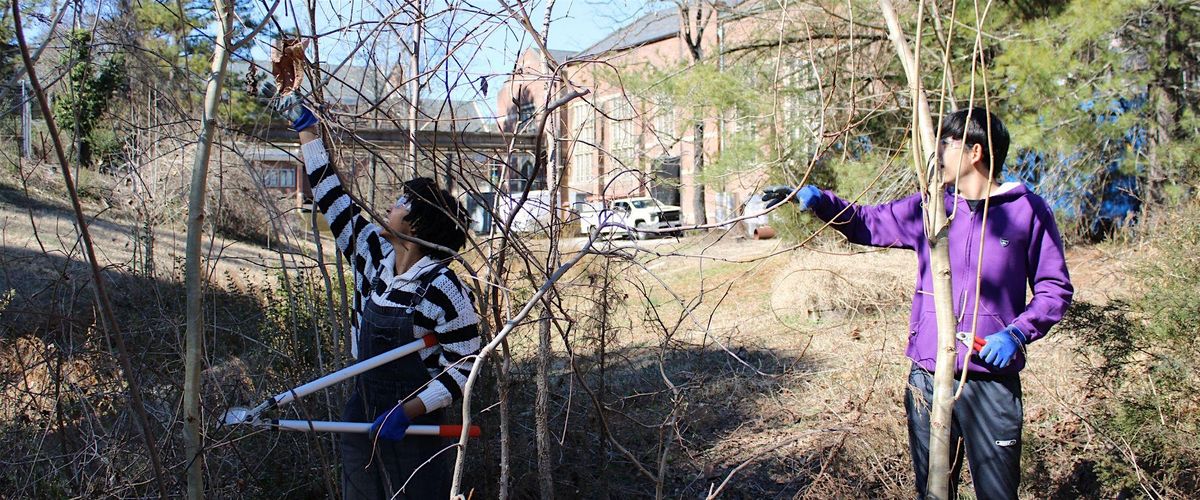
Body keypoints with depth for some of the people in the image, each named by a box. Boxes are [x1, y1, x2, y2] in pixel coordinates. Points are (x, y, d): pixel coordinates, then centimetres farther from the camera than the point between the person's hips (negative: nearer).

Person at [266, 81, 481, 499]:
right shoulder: (375, 255, 1)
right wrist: (305, 127, 13)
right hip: (362, 417, 6)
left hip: (413, 426, -6)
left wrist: (406, 412, -22)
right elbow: (331, 196, 10)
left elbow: (463, 368, -15)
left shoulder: (445, 290, -18)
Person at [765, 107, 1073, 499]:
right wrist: (815, 199, 0)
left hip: (992, 381, -3)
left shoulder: (1027, 211, -4)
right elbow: (867, 223, 14)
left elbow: (1055, 289, 0)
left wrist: (1016, 334, -14)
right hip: (927, 379, 4)